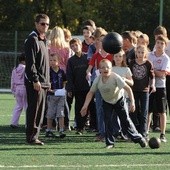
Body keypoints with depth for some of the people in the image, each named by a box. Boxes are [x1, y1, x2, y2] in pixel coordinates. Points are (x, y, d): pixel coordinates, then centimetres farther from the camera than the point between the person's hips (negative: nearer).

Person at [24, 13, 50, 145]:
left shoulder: (44, 41, 18)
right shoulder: (32, 40, -12)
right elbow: (30, 63, -18)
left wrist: (47, 81, 19)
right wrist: (35, 80, -22)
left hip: (43, 82, 9)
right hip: (35, 82, -9)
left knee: (40, 111, 10)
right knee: (34, 110, -7)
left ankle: (34, 136, 15)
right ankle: (31, 137, -3)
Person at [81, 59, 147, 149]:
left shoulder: (115, 77, -30)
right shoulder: (98, 80, -19)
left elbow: (127, 88, -30)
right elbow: (91, 92, -9)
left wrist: (132, 102, -38)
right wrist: (85, 106, -18)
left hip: (118, 100, -2)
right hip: (107, 102, 3)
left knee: (125, 120, 0)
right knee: (108, 121, -10)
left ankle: (138, 138, 16)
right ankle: (109, 143, -2)